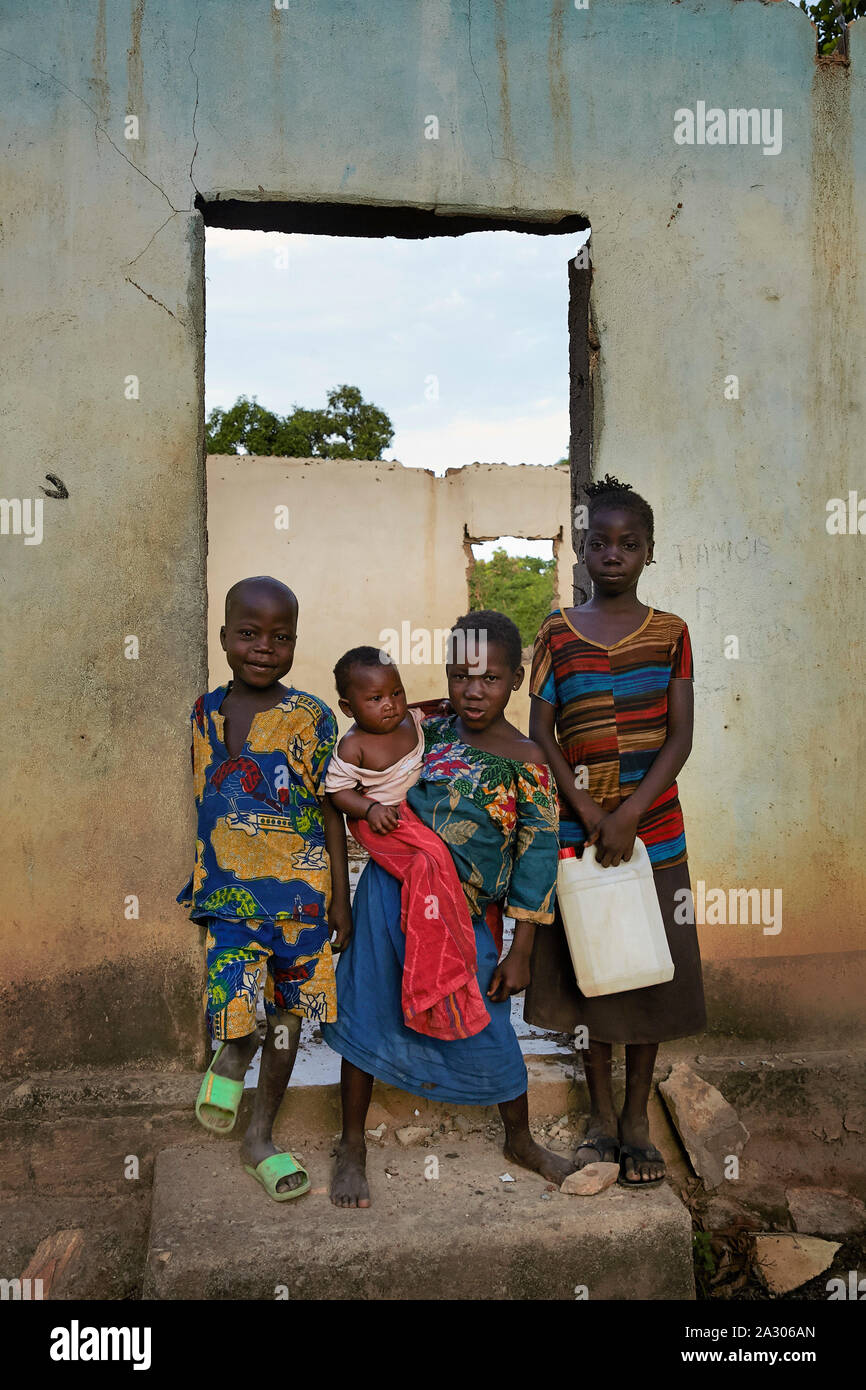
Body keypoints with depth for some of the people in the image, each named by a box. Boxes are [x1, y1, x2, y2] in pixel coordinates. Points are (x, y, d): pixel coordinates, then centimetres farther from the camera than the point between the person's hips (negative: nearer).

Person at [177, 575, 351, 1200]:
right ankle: (232, 1058, 24)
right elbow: (196, 801, 12)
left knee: (288, 1014, 12)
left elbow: (330, 812, -1)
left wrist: (341, 900, -1)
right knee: (236, 1008, -14)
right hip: (228, 890, 0)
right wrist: (193, 884, 13)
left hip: (301, 890, 0)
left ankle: (261, 1136, 32)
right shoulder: (204, 713, 3)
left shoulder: (312, 718, -4)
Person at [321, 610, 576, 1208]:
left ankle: (522, 1141, 36)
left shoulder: (526, 762, -11)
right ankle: (352, 1147, 28)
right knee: (366, 1014, 8)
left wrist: (520, 952, -8)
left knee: (485, 1031, 8)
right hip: (392, 892, 3)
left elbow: (538, 856, -9)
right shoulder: (432, 733, -1)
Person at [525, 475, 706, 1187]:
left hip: (653, 828, 0)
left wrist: (628, 815, -14)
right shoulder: (557, 633, 2)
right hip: (580, 828, 0)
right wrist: (590, 815, -11)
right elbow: (542, 734, -1)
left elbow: (680, 736, -3)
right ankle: (601, 1114, 26)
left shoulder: (670, 633, 3)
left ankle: (638, 1118, 24)